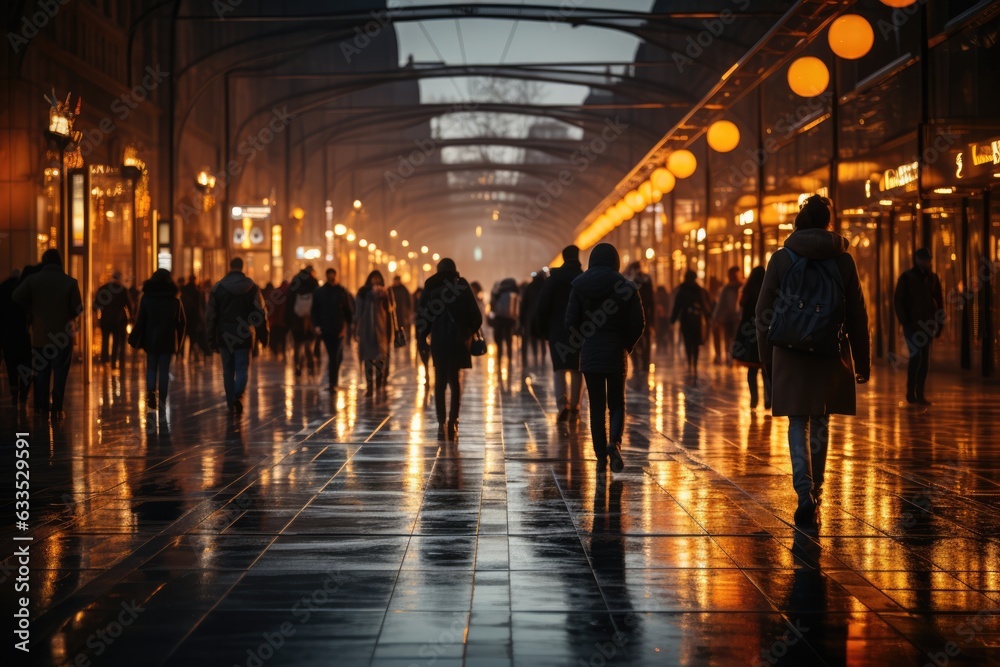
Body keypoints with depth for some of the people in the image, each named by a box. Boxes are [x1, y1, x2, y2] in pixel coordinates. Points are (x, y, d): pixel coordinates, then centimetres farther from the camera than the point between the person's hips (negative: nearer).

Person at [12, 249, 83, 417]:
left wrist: (31, 310, 4)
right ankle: (57, 409, 1)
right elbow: (78, 308, -8)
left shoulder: (33, 279, -4)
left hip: (40, 334, 2)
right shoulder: (70, 282, -9)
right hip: (63, 334, -1)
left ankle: (42, 408, 14)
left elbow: (16, 298, -11)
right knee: (60, 373, 5)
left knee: (41, 372, 13)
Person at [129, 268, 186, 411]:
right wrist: (179, 341, 11)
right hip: (168, 340, 0)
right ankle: (162, 401, 2)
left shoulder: (146, 298, -4)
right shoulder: (175, 300, 0)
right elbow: (182, 323, 3)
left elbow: (140, 321, -5)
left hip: (150, 340, 0)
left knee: (151, 368, 12)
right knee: (164, 370, 6)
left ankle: (151, 393, -10)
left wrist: (135, 339, 2)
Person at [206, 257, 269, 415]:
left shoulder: (218, 287, 0)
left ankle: (231, 404, 9)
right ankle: (238, 395, -20)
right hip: (245, 335, -1)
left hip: (224, 336, 1)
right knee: (242, 368, 3)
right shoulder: (252, 287, -1)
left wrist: (211, 338, 5)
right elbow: (261, 313, -2)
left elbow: (210, 315, 0)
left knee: (228, 370, 9)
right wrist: (263, 335, 4)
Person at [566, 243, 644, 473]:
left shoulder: (579, 286, -3)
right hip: (617, 354, 0)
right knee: (616, 404, 10)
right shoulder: (627, 287, -5)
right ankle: (614, 442, -15)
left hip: (590, 354, 1)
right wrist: (626, 346, 10)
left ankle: (601, 456, 7)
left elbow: (571, 321, -4)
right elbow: (638, 323, -6)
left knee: (596, 405, 9)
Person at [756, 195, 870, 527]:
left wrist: (767, 356, 9)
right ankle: (816, 491, 26)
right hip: (831, 353, 1)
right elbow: (857, 314, 2)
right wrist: (862, 360, 10)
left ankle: (805, 491, -16)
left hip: (791, 353, -1)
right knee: (820, 423, 16)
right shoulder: (842, 259, -1)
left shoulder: (782, 258, -2)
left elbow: (764, 311, 0)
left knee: (798, 423, 2)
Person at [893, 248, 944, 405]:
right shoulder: (906, 277, -2)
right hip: (912, 324, -4)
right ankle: (911, 392, -2)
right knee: (916, 356, -12)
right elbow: (898, 301, -3)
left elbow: (939, 301, 11)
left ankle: (920, 394, 8)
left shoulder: (932, 278, 8)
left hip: (927, 324, 4)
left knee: (925, 359, 3)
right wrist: (904, 321, -11)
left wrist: (940, 323, 5)